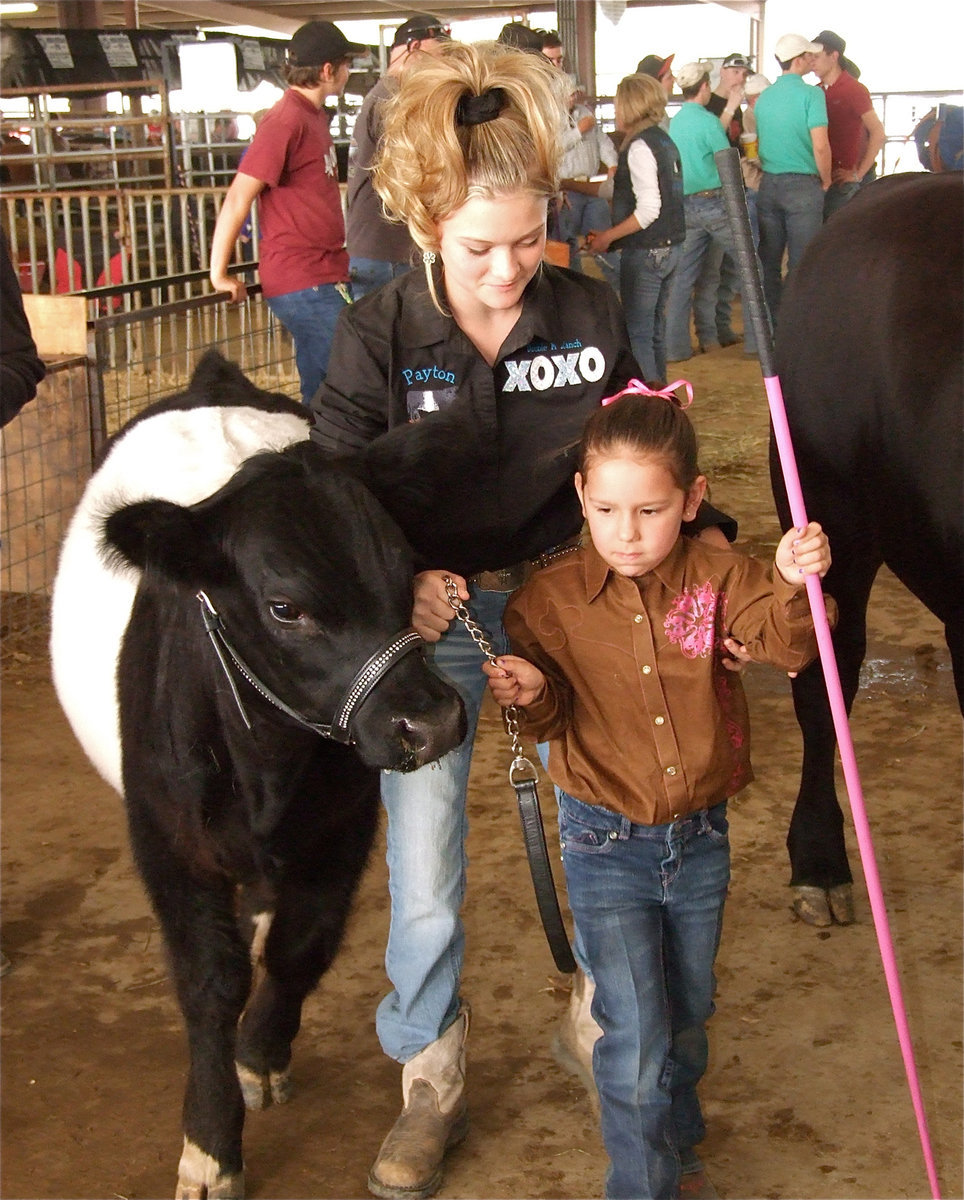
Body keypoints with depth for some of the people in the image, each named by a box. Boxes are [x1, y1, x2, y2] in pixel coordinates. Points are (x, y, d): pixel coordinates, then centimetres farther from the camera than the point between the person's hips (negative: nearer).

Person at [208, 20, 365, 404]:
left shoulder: (313, 116, 15)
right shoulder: (286, 121, -14)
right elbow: (238, 198, -16)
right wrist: (219, 274, -14)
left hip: (325, 278, 9)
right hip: (302, 284, -9)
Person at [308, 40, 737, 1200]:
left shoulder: (587, 315, -8)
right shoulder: (376, 336, -14)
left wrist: (719, 542, -8)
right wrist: (397, 586, -25)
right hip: (430, 620, -2)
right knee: (423, 873, 3)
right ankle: (429, 1085, 28)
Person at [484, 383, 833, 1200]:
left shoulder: (717, 580, -8)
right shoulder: (550, 599, -10)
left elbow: (785, 646, -20)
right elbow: (556, 721, -5)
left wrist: (793, 584, -38)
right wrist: (533, 695, -27)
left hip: (700, 839, 3)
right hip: (607, 846, -2)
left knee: (688, 1015, 21)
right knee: (635, 1033, -2)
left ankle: (677, 1133, 48)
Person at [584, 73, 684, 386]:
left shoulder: (639, 147, -15)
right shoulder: (664, 141, 12)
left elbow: (648, 210, -21)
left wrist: (608, 237, -12)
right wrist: (611, 235, 15)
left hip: (645, 252, -9)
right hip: (669, 246, 9)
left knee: (637, 333, -5)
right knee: (654, 330, 16)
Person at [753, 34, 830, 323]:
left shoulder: (764, 97, 8)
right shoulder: (810, 94, -11)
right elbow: (820, 146, -16)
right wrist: (825, 180, -2)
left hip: (768, 184, 6)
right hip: (802, 185, -6)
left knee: (768, 261, 10)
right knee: (801, 264, -1)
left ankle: (769, 324, 16)